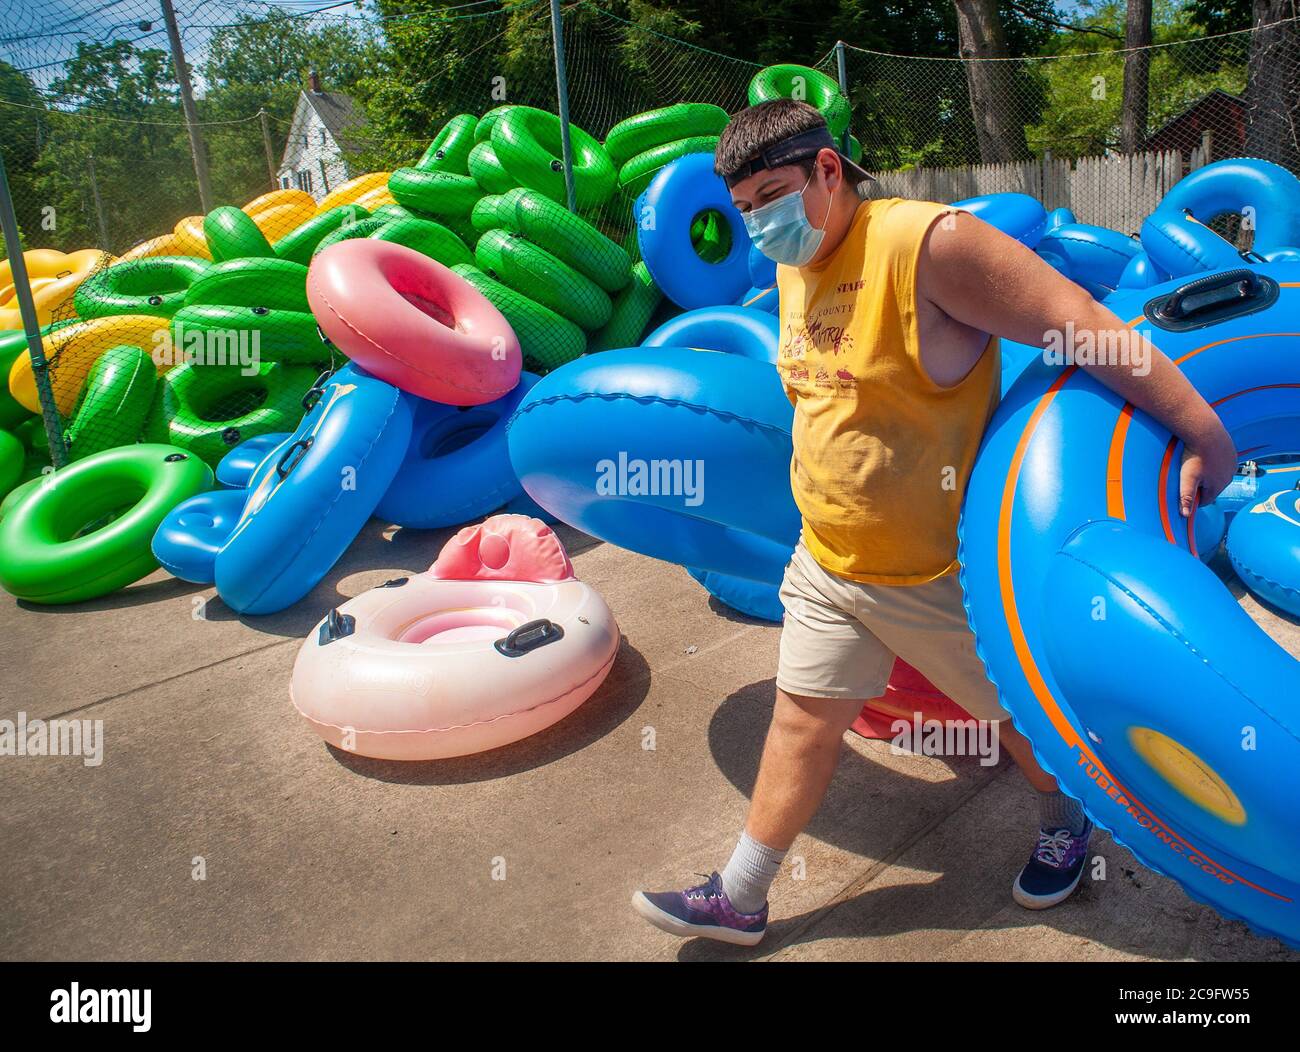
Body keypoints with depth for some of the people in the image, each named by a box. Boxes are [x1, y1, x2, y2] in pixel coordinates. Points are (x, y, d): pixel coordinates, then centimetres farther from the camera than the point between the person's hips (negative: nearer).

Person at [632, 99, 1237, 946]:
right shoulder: (794, 269, 3)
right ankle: (739, 900, 26)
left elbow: (1081, 324, -24)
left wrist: (1203, 432, -23)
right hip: (828, 566, 6)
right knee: (803, 720, 12)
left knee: (1016, 714, 18)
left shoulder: (927, 241, -23)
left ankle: (1067, 827, 49)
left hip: (940, 572, -6)